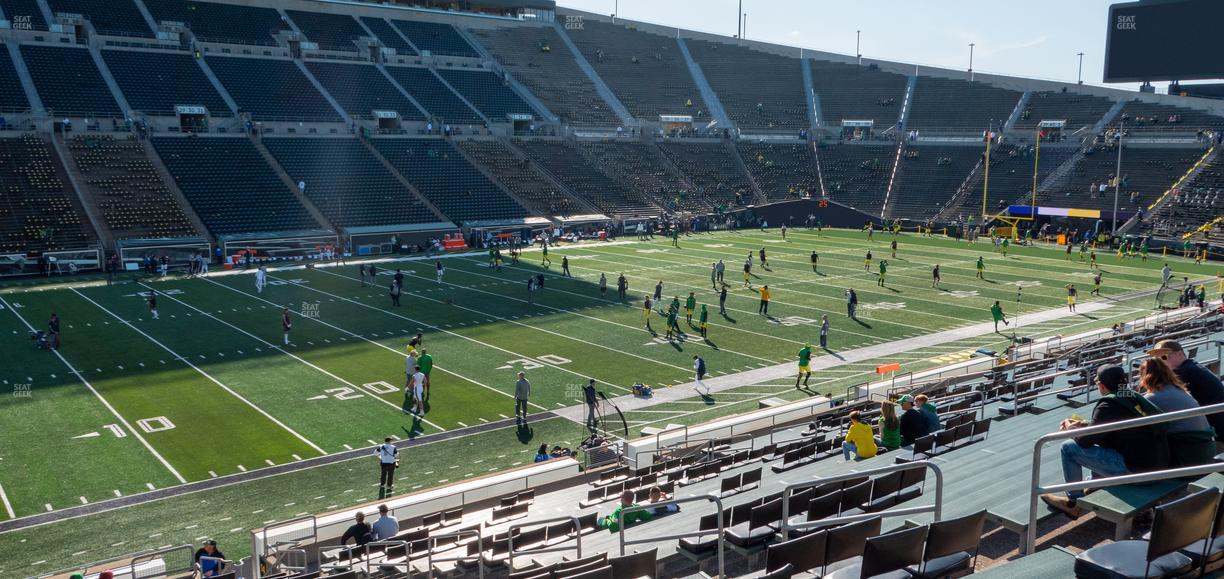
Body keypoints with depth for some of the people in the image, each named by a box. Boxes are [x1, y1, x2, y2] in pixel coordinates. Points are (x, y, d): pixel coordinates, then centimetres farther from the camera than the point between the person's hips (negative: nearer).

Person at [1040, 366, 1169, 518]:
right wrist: (1082, 423, 25)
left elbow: (1085, 440, -10)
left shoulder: (1108, 404, -16)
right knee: (1099, 440, 30)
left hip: (1135, 470, -9)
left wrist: (1070, 428, 10)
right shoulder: (1133, 396, 8)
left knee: (1068, 448, -3)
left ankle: (1074, 503, 8)